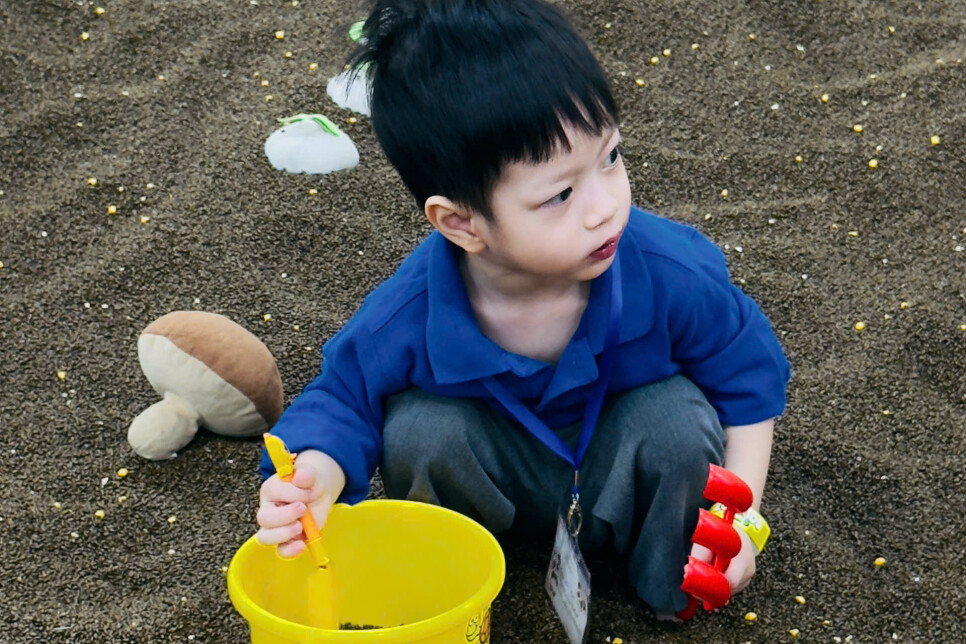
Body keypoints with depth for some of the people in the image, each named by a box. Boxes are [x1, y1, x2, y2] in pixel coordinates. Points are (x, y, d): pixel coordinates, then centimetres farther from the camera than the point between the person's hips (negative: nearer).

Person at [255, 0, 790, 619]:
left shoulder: (672, 274, -30)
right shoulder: (411, 313, -30)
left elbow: (747, 373, -11)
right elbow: (344, 396, -12)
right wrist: (315, 477, -36)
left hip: (617, 481, 0)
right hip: (500, 475, 0)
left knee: (678, 419, -30)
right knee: (418, 431, -28)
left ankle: (675, 594, 0)